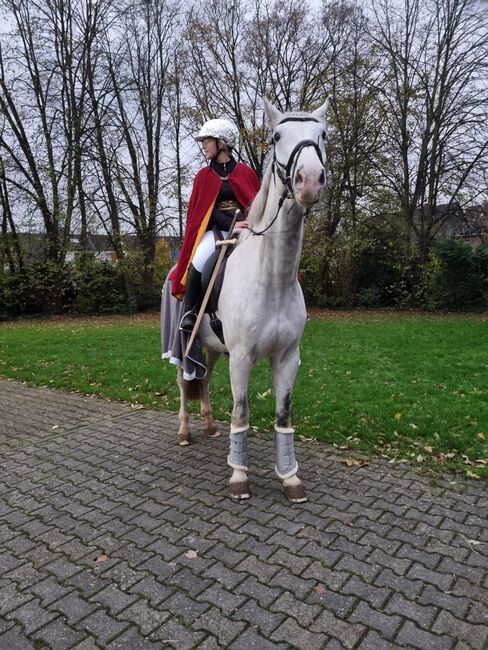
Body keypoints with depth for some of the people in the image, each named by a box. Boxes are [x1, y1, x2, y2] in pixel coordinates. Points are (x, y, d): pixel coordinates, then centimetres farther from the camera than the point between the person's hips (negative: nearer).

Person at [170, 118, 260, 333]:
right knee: (201, 258, -33)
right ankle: (189, 311, -22)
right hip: (216, 230, 0)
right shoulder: (204, 176, 13)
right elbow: (203, 209, 2)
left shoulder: (245, 171, 12)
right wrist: (232, 225, -14)